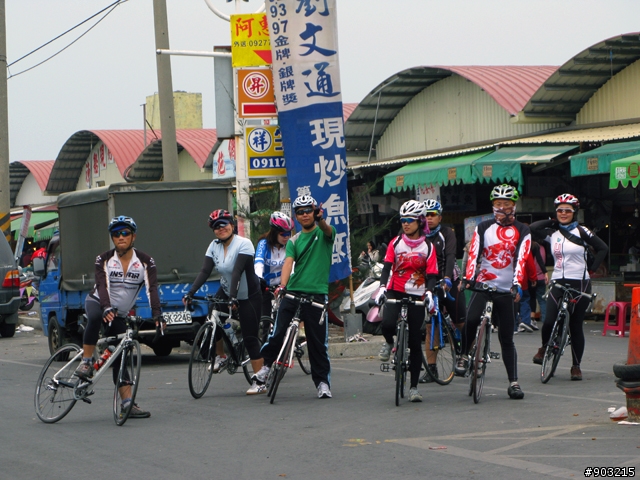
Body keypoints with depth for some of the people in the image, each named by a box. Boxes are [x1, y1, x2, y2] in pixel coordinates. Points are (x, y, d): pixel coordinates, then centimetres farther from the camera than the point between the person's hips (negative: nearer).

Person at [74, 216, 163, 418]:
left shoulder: (145, 262, -7)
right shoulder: (104, 259, -10)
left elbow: (151, 289, -19)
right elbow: (102, 286, -24)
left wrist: (157, 314, -35)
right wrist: (106, 308, -43)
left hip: (120, 314, 2)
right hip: (97, 302, -2)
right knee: (95, 317, -39)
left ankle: (127, 403, -4)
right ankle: (86, 362, -28)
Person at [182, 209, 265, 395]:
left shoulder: (244, 244, -21)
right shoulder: (214, 246, -2)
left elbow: (237, 271, -31)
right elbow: (205, 272, -10)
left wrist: (233, 297, -40)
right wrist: (190, 293, -22)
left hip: (248, 297, -6)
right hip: (225, 292, 6)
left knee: (250, 338, -8)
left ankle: (259, 382, -2)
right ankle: (220, 356, 20)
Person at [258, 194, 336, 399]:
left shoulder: (323, 233, 5)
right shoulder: (294, 241, 11)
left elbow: (328, 230, -19)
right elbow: (288, 262, -4)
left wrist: (321, 219, -43)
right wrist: (282, 286, -22)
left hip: (317, 293, -2)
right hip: (293, 291, 2)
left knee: (318, 341, 1)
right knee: (278, 332, -6)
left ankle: (322, 382, 10)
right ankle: (267, 363, 17)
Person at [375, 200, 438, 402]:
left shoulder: (428, 247, 1)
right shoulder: (396, 243, 3)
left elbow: (431, 275, -3)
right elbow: (387, 267, -5)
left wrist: (429, 293, -22)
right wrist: (382, 287, -23)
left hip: (416, 296, 0)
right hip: (395, 292, 0)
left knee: (415, 343, 1)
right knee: (388, 324, -31)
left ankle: (414, 387, 10)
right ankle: (388, 343, 7)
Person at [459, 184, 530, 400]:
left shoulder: (522, 232, 5)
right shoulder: (483, 228, 9)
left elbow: (521, 259, -9)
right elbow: (473, 254, -3)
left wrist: (517, 285, -24)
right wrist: (468, 277, -20)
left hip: (507, 290, 0)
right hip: (483, 285, 0)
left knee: (506, 338, 2)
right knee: (471, 319, -27)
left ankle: (514, 382, 8)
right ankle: (464, 356, -4)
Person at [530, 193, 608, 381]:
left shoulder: (581, 232, 0)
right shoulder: (552, 233, 8)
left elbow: (603, 248, 4)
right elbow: (533, 228, -2)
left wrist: (592, 269, -2)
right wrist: (553, 221, 4)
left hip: (580, 283, -2)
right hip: (558, 282, 2)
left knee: (575, 326, 2)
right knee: (550, 322, -13)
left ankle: (576, 366, 13)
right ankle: (544, 347, 18)